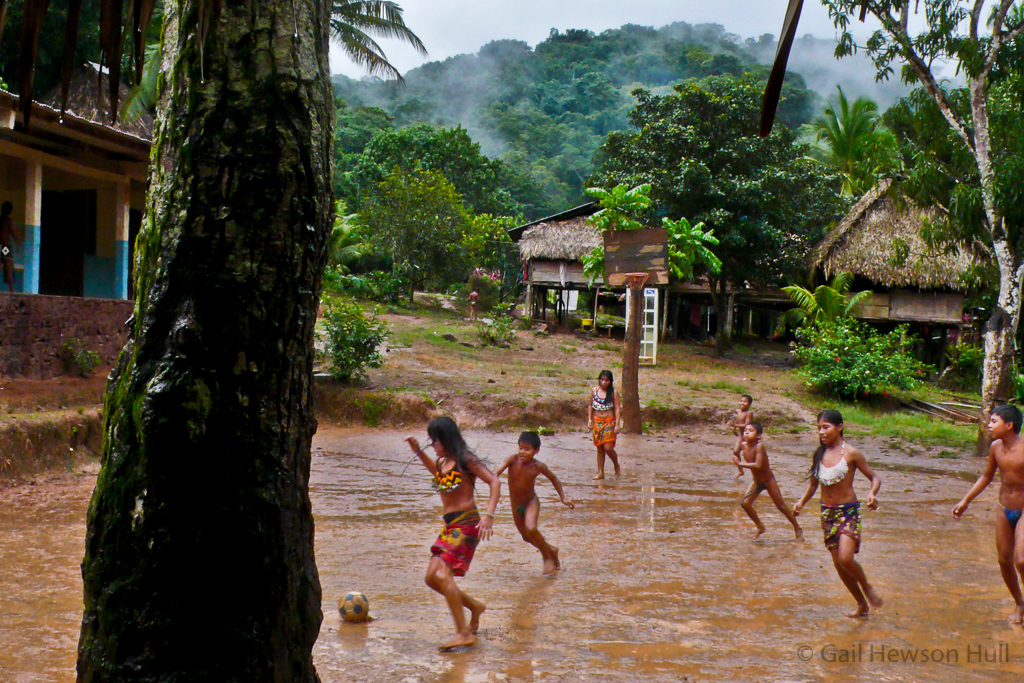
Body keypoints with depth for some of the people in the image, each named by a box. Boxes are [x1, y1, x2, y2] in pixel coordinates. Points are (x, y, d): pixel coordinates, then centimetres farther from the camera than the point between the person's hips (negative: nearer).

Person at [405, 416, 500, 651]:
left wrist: (489, 514, -25)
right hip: (450, 525, 9)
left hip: (466, 524, -9)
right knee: (432, 578, 5)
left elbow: (494, 481, -14)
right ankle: (474, 606, 24)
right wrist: (418, 452, 32)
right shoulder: (443, 461, 15)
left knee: (442, 575, -20)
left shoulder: (465, 460, -8)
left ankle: (464, 634, -18)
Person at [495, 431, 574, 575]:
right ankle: (551, 550, 46)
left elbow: (553, 479, 1)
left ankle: (547, 557, -6)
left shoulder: (538, 466, -18)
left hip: (531, 502, -3)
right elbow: (498, 471, -34)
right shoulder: (513, 460, -19)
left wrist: (563, 498, 1)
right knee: (526, 536, 19)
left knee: (531, 529, -30)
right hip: (515, 505, 3)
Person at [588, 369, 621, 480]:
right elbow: (591, 406, 15)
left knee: (608, 448, -12)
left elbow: (617, 409, -7)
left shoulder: (613, 392, -4)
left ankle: (617, 466, 12)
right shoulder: (594, 390, 6)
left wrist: (617, 425, -13)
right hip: (597, 422, 4)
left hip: (609, 422, -4)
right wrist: (589, 419, 7)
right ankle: (600, 472, 11)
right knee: (599, 448, 6)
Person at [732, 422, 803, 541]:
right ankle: (760, 527, 16)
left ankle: (798, 529, 18)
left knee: (781, 506, 1)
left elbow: (758, 465, -36)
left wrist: (741, 464, -28)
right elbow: (735, 455, 12)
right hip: (756, 481, 6)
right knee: (745, 503, -4)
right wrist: (737, 461, -6)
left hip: (768, 479, -6)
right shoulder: (743, 445, -9)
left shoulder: (759, 446, -29)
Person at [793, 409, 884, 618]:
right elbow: (813, 483, 14)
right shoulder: (819, 454, 3)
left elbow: (875, 478, -5)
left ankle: (867, 587, 9)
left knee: (846, 558, -20)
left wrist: (872, 494, -25)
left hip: (849, 511, -5)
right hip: (827, 512, 5)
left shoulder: (851, 453, -10)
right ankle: (861, 604, 24)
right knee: (838, 563, 8)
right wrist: (801, 502, -1)